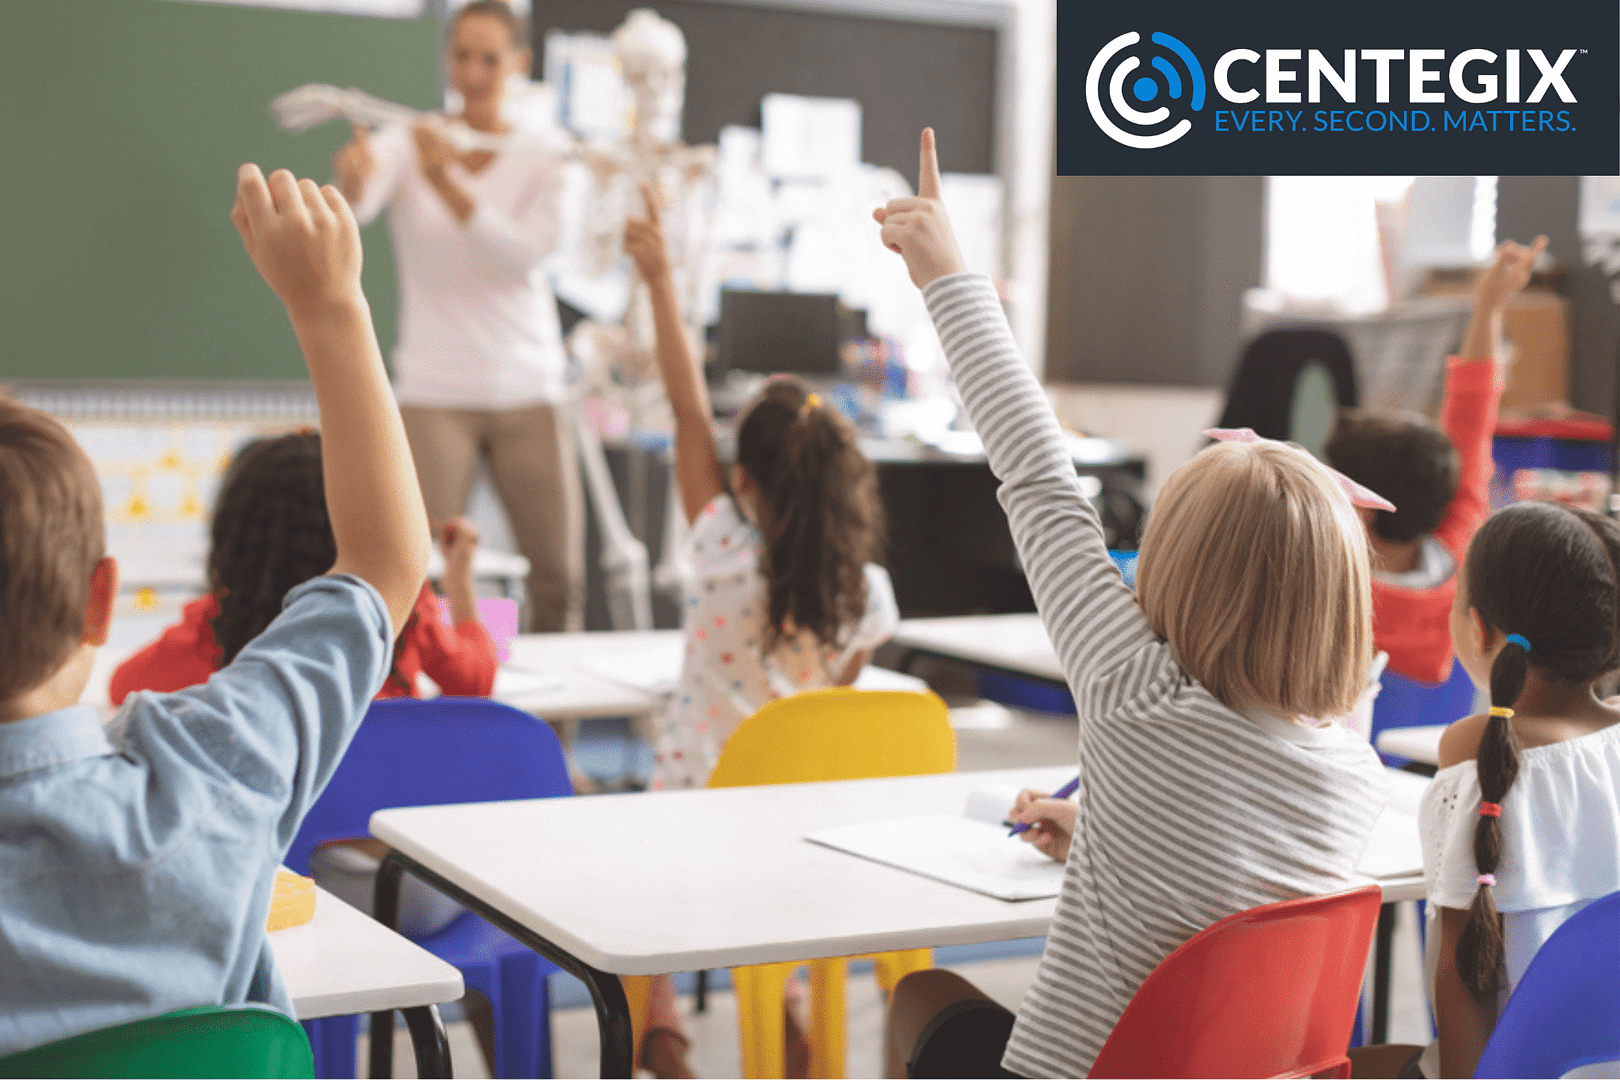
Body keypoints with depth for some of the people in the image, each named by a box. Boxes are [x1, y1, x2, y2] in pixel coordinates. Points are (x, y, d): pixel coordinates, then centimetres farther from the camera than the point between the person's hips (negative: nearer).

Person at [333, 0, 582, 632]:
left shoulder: (541, 160, 5)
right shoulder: (408, 143, 1)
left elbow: (523, 255, -12)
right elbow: (356, 204, -20)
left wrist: (447, 182, -25)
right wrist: (353, 176, -44)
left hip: (529, 391, 2)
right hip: (435, 393, -2)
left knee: (560, 576, 3)